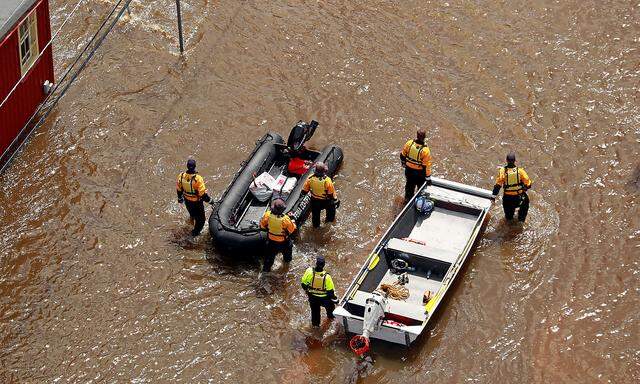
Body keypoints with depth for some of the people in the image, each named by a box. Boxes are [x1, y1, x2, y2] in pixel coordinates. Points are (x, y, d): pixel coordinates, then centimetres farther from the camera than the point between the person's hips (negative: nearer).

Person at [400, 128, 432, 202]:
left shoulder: (409, 143, -18)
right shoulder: (425, 150, -31)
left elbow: (402, 155, -1)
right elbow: (427, 166, -24)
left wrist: (404, 163, 20)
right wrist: (428, 177, -12)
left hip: (409, 170, 4)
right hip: (419, 173, -4)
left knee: (409, 185, 28)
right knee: (421, 186, 22)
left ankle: (407, 198, 49)